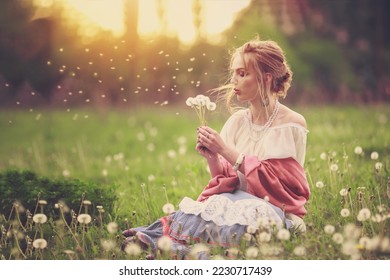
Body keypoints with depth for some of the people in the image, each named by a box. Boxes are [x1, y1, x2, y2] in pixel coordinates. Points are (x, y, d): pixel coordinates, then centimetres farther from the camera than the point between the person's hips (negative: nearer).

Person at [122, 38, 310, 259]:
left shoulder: (292, 124, -6)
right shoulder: (237, 121, 9)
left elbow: (277, 183, -13)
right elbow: (226, 180, 10)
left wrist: (226, 150, -16)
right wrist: (212, 158, -12)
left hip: (275, 209, -4)